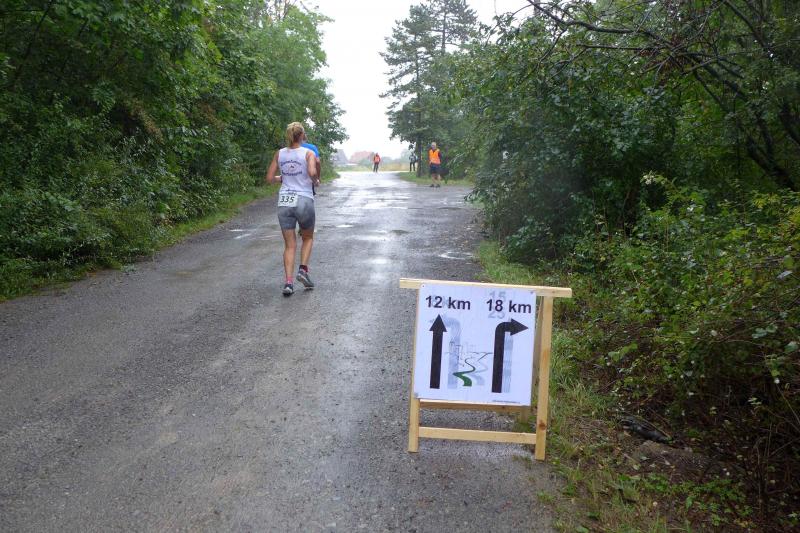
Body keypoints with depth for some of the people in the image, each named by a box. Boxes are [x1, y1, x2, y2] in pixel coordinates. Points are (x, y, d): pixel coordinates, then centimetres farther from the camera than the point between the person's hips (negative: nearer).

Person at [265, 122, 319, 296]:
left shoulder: (279, 153, 7)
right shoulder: (308, 153, -3)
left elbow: (270, 178, 7)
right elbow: (312, 172, -20)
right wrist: (316, 181, 1)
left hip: (284, 202, 3)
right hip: (304, 201, -3)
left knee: (290, 245, 8)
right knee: (308, 238, 21)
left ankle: (288, 282, -6)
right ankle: (303, 270, 3)